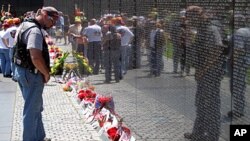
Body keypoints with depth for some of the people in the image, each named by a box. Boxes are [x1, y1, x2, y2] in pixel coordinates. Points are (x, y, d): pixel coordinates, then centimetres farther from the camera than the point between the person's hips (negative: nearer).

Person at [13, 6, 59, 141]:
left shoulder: (26, 25, 12)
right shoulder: (35, 31, -21)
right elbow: (36, 57, -31)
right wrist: (46, 74, -15)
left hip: (22, 70, 11)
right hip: (31, 74, -11)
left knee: (36, 107, 21)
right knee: (32, 110, 1)